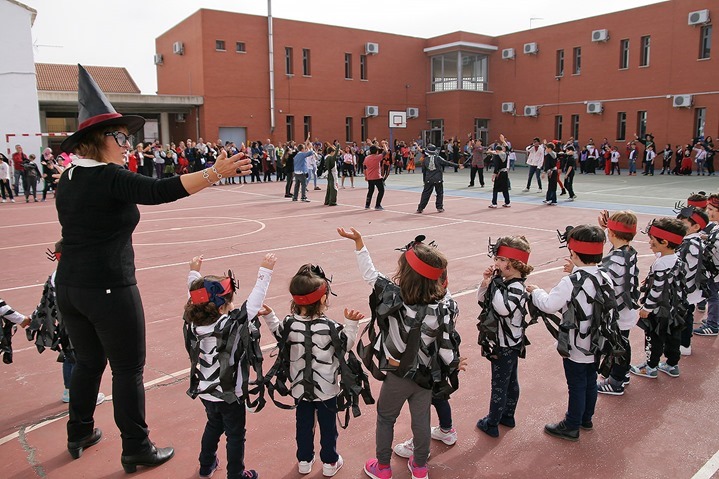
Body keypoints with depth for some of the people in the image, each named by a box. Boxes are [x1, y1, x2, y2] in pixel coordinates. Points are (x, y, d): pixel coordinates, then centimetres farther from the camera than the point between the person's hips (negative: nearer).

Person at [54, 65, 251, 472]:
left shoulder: (69, 179, 9)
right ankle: (137, 451, 18)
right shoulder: (110, 178, -17)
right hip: (110, 290, -8)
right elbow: (162, 190, -31)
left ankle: (79, 435, 40)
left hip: (69, 288, 8)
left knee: (89, 362, 24)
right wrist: (216, 172, -37)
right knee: (128, 370, 5)